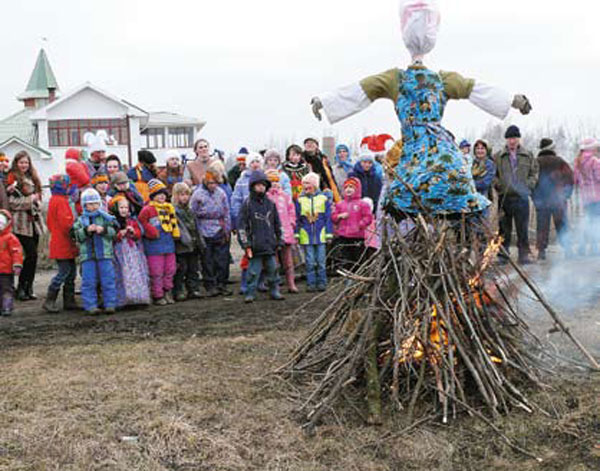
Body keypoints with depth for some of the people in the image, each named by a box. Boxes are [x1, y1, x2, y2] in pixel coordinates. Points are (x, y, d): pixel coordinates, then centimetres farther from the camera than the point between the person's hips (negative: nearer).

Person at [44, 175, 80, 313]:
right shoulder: (61, 202, -15)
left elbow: (49, 222, 22)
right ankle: (50, 301, -3)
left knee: (71, 270, 12)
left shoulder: (54, 200, 17)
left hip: (59, 242, 10)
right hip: (63, 244, -10)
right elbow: (66, 222, -24)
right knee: (64, 271, -8)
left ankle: (69, 301, 16)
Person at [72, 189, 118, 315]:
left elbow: (113, 232, 0)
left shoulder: (105, 217, 7)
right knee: (89, 281, 0)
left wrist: (103, 230, -18)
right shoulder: (80, 220, 7)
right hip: (87, 255, 0)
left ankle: (110, 304, 8)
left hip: (105, 253, 0)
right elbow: (78, 236, -2)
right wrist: (87, 230, -19)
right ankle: (91, 306, 5)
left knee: (108, 280, 1)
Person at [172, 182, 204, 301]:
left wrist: (200, 243, 18)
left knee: (193, 269, 11)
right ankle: (178, 292, 3)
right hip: (181, 247, -8)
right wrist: (186, 239, -25)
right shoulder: (174, 210, -8)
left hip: (193, 246, 8)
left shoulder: (189, 210, 18)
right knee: (181, 269, -4)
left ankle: (194, 289, 16)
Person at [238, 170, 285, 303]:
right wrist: (246, 244, -8)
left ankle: (274, 291, 19)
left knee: (272, 269, 9)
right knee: (253, 271, -1)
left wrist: (279, 241, 15)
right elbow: (242, 226, -4)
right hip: (255, 245, -4)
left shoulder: (270, 203, 10)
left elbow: (277, 224, 17)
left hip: (270, 244, 4)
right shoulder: (247, 204, -2)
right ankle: (250, 293, 7)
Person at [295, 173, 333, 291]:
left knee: (321, 261, 3)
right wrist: (296, 234, 3)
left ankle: (321, 283, 13)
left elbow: (328, 218, 5)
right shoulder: (300, 200, 5)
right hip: (306, 236, 1)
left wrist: (329, 234, 1)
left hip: (321, 235, -1)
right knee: (310, 262, 2)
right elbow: (297, 219, 8)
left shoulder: (324, 199, 2)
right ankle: (311, 283, 10)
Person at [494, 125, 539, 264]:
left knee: (523, 228, 1)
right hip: (504, 197, 0)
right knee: (504, 228, 3)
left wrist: (528, 185, -3)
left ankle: (524, 254, 7)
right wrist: (498, 185, -7)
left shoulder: (528, 156, 10)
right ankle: (503, 255, 9)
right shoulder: (498, 157, 8)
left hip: (521, 197, 0)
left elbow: (534, 173, 12)